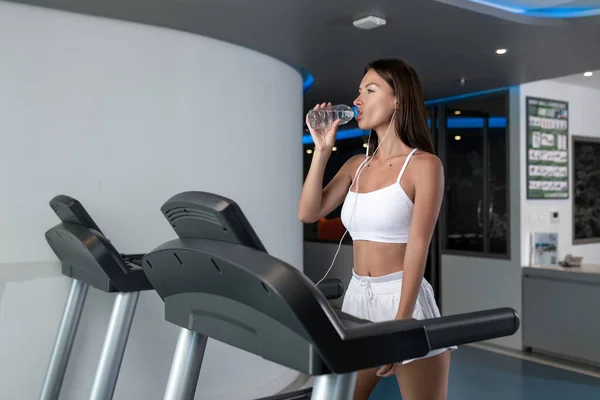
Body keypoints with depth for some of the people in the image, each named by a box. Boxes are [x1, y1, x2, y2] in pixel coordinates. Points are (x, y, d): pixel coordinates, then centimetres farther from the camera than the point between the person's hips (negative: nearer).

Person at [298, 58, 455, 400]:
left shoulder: (423, 164, -7)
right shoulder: (357, 165, 11)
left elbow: (417, 248, -14)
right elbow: (308, 213, 3)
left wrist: (399, 324, -20)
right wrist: (322, 149, 0)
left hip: (405, 300, -6)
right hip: (356, 298, 6)